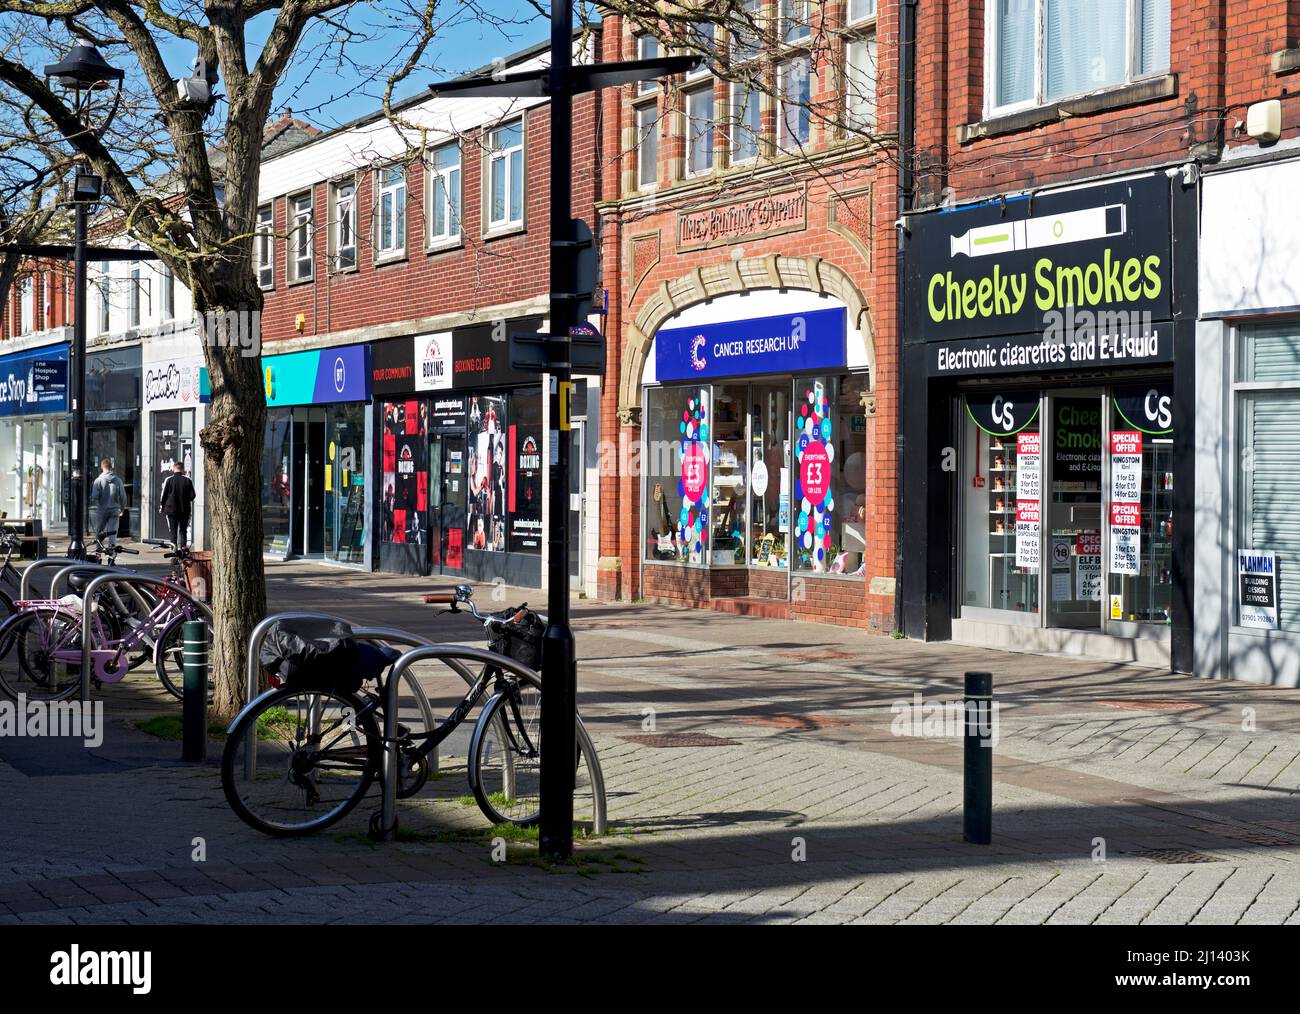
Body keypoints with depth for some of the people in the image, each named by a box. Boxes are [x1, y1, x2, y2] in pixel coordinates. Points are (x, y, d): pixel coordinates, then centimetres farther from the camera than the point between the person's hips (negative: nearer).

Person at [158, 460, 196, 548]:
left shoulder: (168, 480, -6)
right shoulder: (187, 480, -2)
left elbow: (163, 495, -2)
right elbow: (192, 495, 1)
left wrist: (161, 507, 11)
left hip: (171, 509, -1)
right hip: (185, 510, 1)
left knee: (173, 531, 3)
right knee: (183, 530, 11)